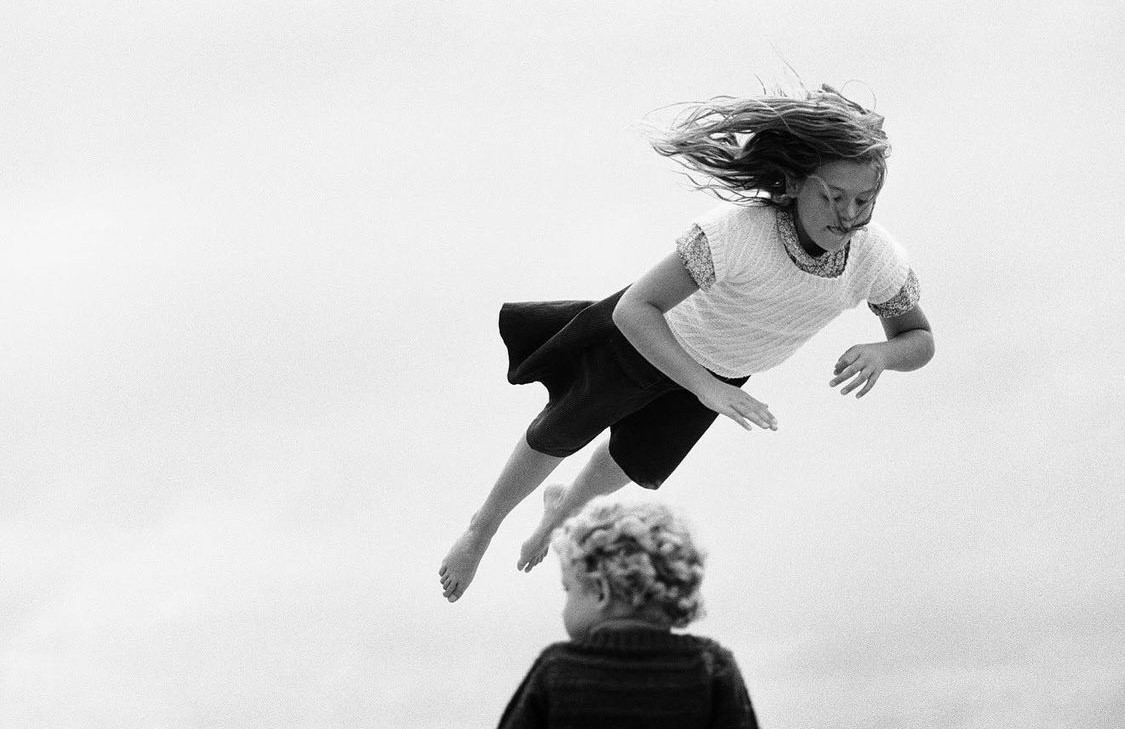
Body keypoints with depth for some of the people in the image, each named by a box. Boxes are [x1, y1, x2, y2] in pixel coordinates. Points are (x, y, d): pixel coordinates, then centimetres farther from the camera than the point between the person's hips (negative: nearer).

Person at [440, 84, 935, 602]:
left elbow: (920, 341, -17)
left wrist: (880, 353, -41)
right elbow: (632, 310, -46)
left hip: (728, 361, 4)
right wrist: (708, 389, -56)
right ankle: (482, 527, 50)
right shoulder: (739, 228, -48)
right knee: (561, 432, 19)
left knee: (637, 464, 27)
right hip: (654, 332, -4)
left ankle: (566, 506, 63)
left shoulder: (878, 256, -35)